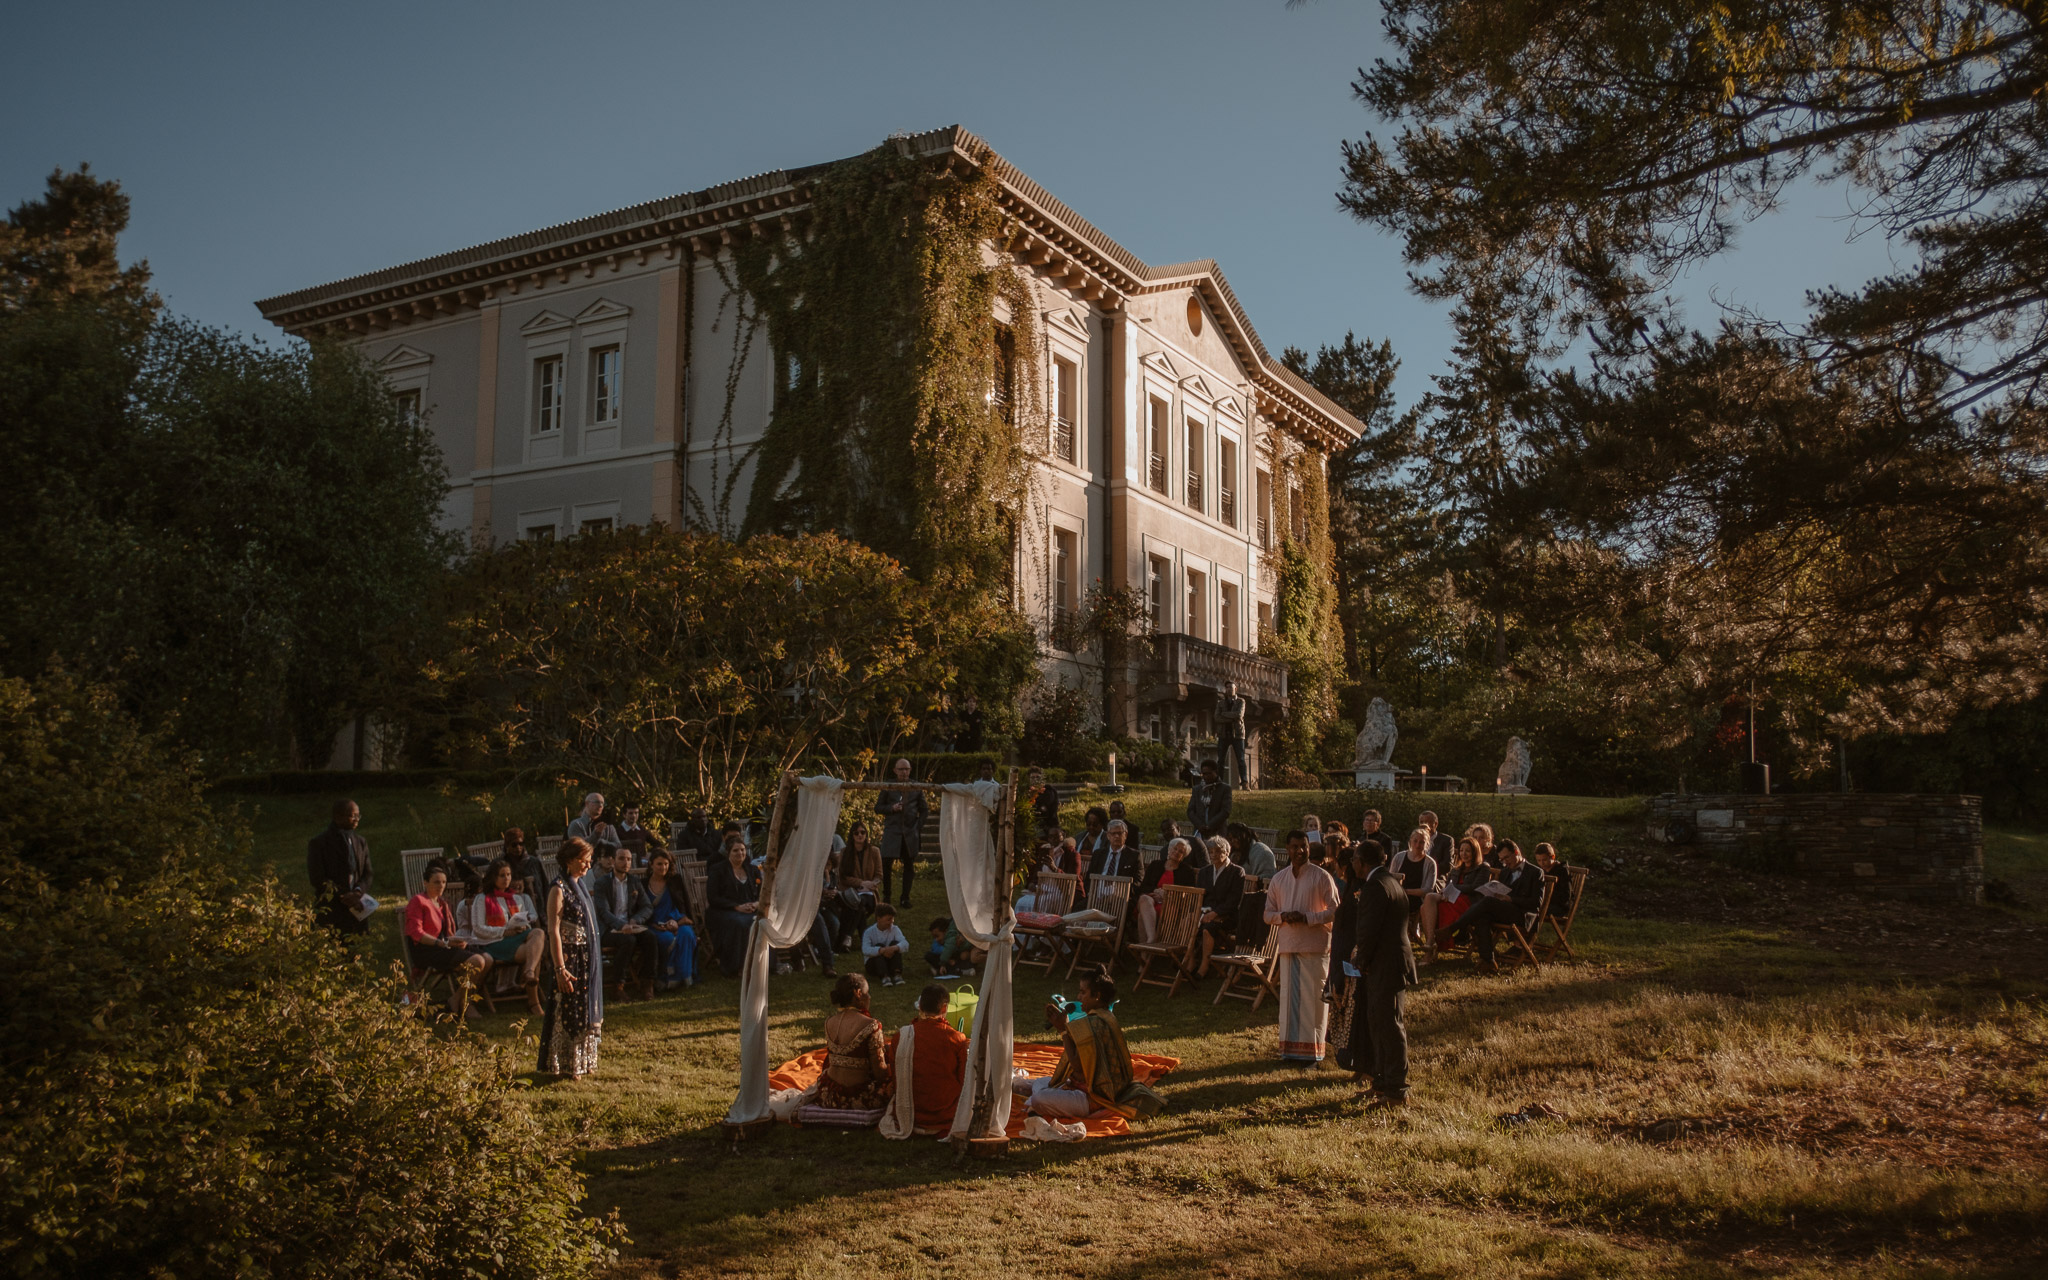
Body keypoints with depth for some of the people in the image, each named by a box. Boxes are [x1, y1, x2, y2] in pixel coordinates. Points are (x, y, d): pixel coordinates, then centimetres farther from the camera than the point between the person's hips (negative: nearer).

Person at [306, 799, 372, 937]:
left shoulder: (361, 842, 13)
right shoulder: (318, 843, -2)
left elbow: (367, 874, 11)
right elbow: (317, 878, -7)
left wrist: (358, 892, -11)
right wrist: (343, 896, -14)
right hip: (330, 911, -4)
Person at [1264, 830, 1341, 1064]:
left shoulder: (1321, 876, -3)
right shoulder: (1278, 878, 9)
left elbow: (1335, 911, -4)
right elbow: (1268, 914, 12)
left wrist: (1307, 917, -17)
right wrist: (1283, 916, -10)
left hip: (1315, 945, -4)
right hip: (1288, 944, 4)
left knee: (1312, 998, -1)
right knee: (1289, 997, 6)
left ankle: (1312, 1050, 7)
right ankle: (1290, 1048, 14)